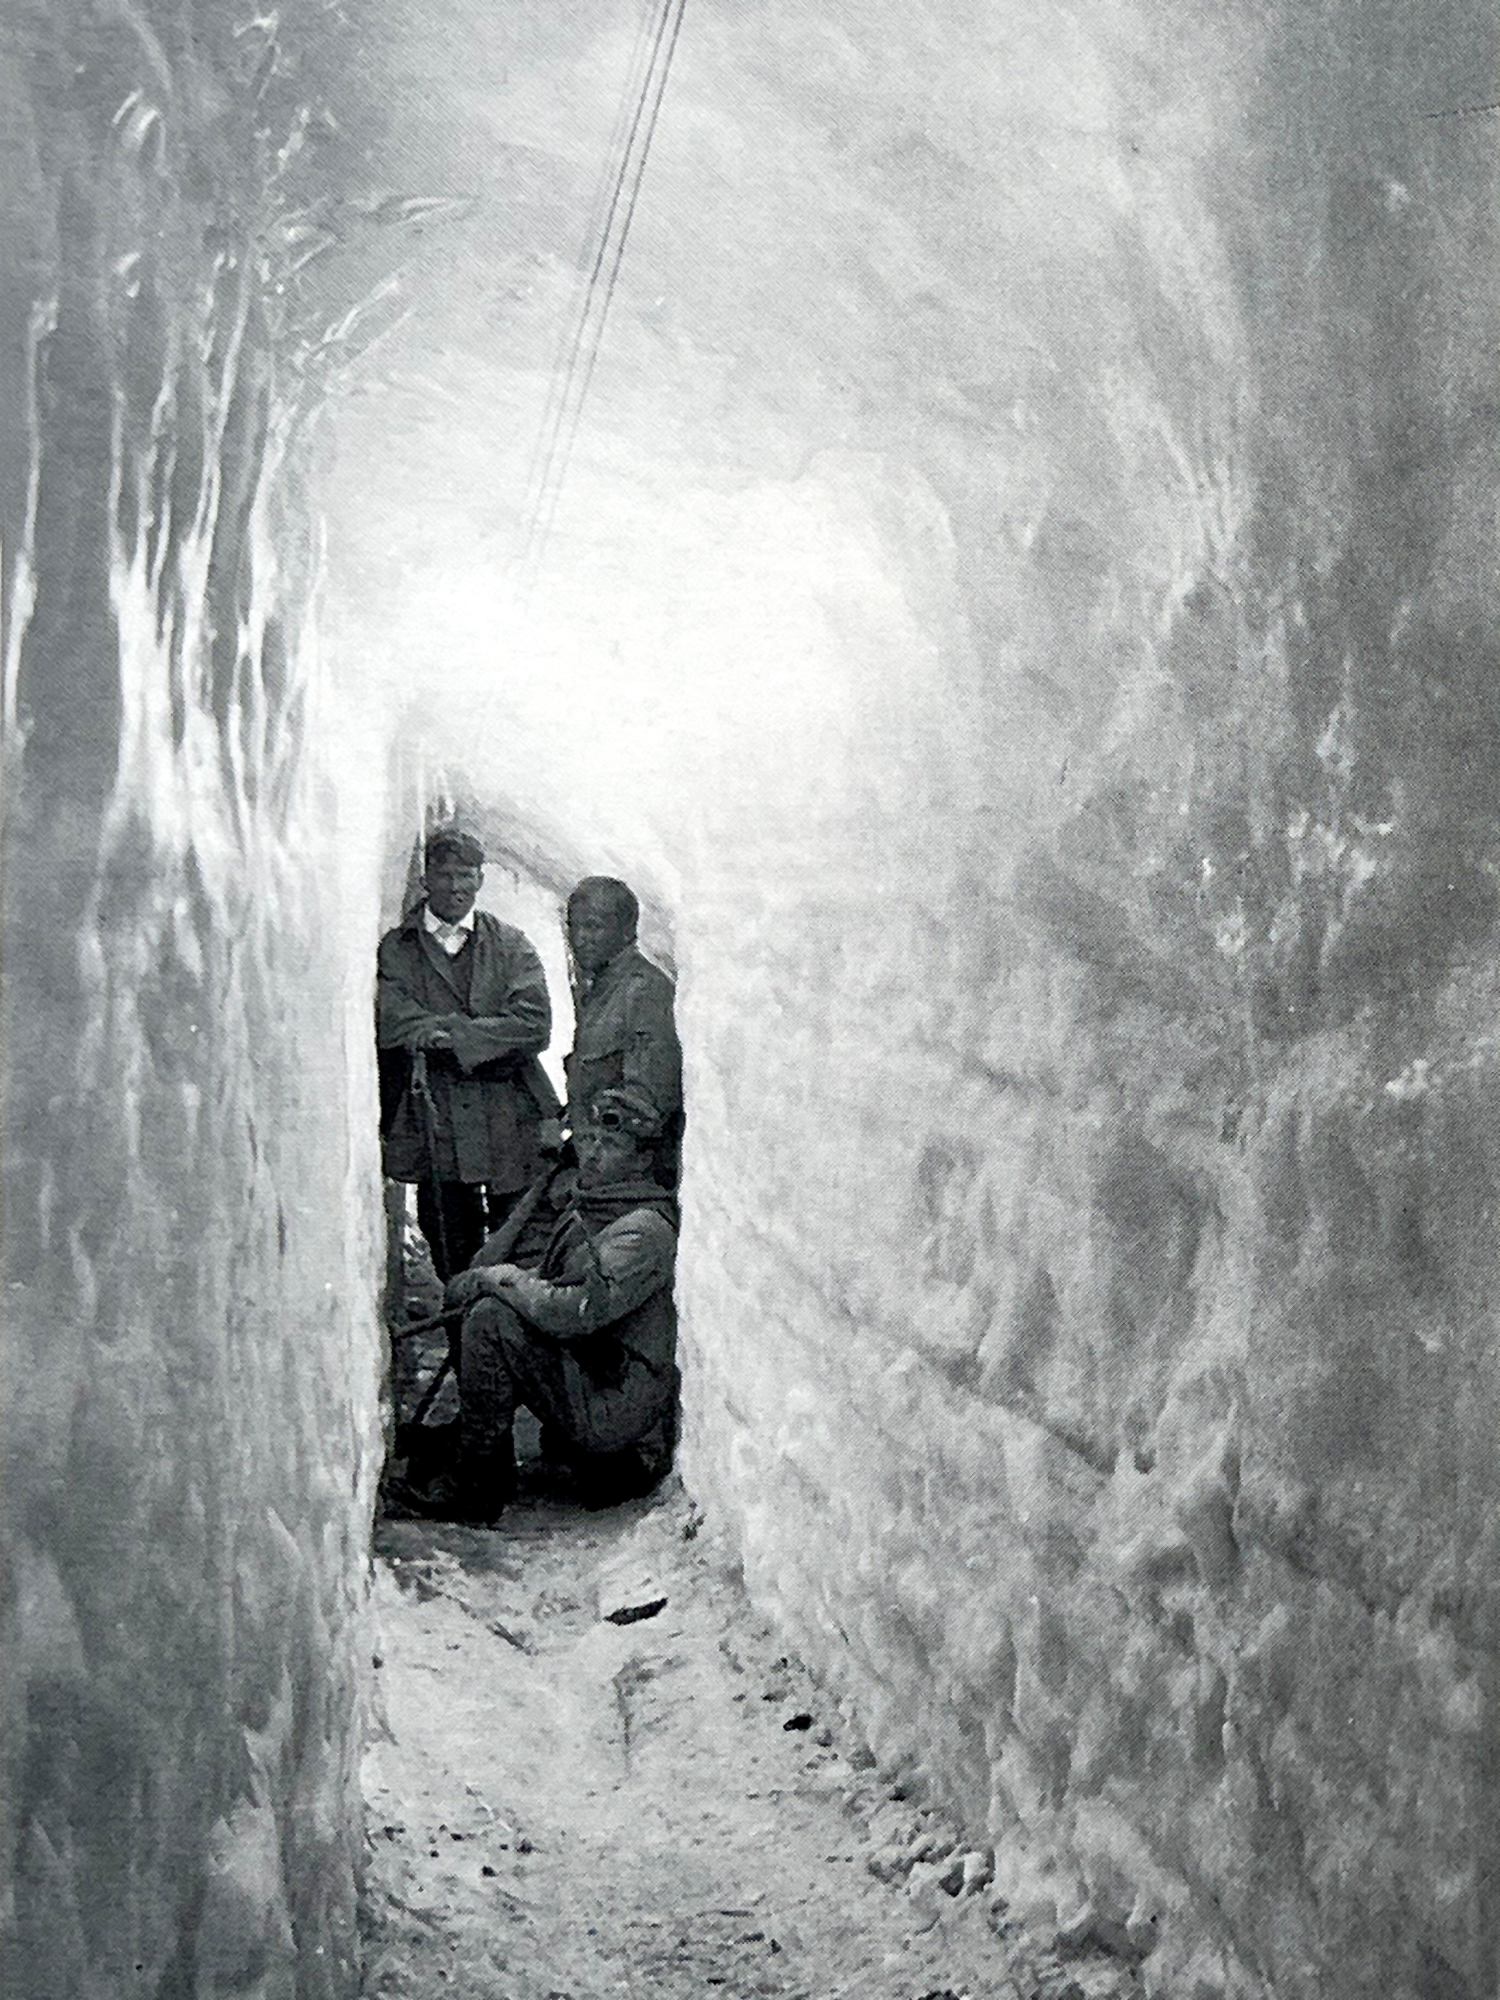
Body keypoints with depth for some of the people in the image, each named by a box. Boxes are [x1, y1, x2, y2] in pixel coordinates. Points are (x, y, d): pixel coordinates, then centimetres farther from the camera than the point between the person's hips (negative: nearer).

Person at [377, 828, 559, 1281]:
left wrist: (453, 1036, -12)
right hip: (434, 1124, 0)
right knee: (451, 1256, 5)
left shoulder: (511, 946, 11)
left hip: (511, 1125, 1)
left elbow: (535, 1024, -3)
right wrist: (487, 1034, -15)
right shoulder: (394, 949, 8)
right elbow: (389, 1022, -9)